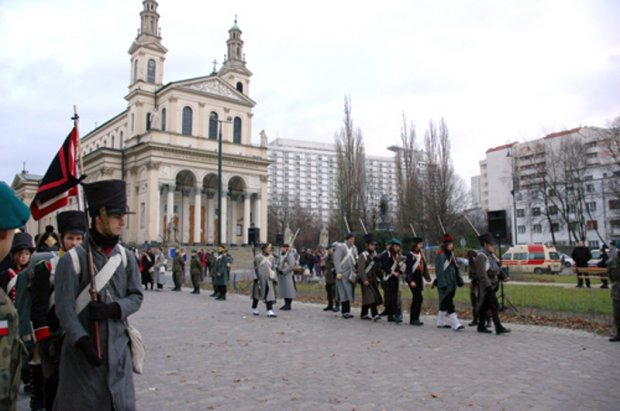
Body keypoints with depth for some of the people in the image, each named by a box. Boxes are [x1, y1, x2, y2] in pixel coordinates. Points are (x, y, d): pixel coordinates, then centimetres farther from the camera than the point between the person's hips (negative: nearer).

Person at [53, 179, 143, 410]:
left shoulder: (125, 257, 4)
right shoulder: (72, 259, -11)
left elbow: (136, 296, 4)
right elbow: (64, 308, -13)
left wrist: (113, 308, -15)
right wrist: (83, 342, -21)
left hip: (118, 346, 4)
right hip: (84, 347, -4)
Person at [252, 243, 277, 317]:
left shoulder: (272, 258, 7)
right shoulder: (258, 257, -4)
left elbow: (273, 269, 11)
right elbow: (255, 268, -5)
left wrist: (274, 279, 6)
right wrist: (255, 278, -12)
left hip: (269, 279, 3)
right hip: (260, 278, -3)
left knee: (269, 294, -8)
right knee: (257, 294, 12)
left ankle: (270, 311, -11)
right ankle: (254, 308, 31)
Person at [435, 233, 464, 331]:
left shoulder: (451, 254, 14)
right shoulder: (440, 255, -12)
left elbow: (455, 268, 20)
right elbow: (439, 270, -16)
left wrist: (459, 280, 13)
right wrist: (442, 284, -20)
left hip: (452, 284, 9)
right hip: (445, 284, -9)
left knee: (445, 303, 15)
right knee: (449, 304, -10)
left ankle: (440, 322, 24)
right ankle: (455, 324, -13)